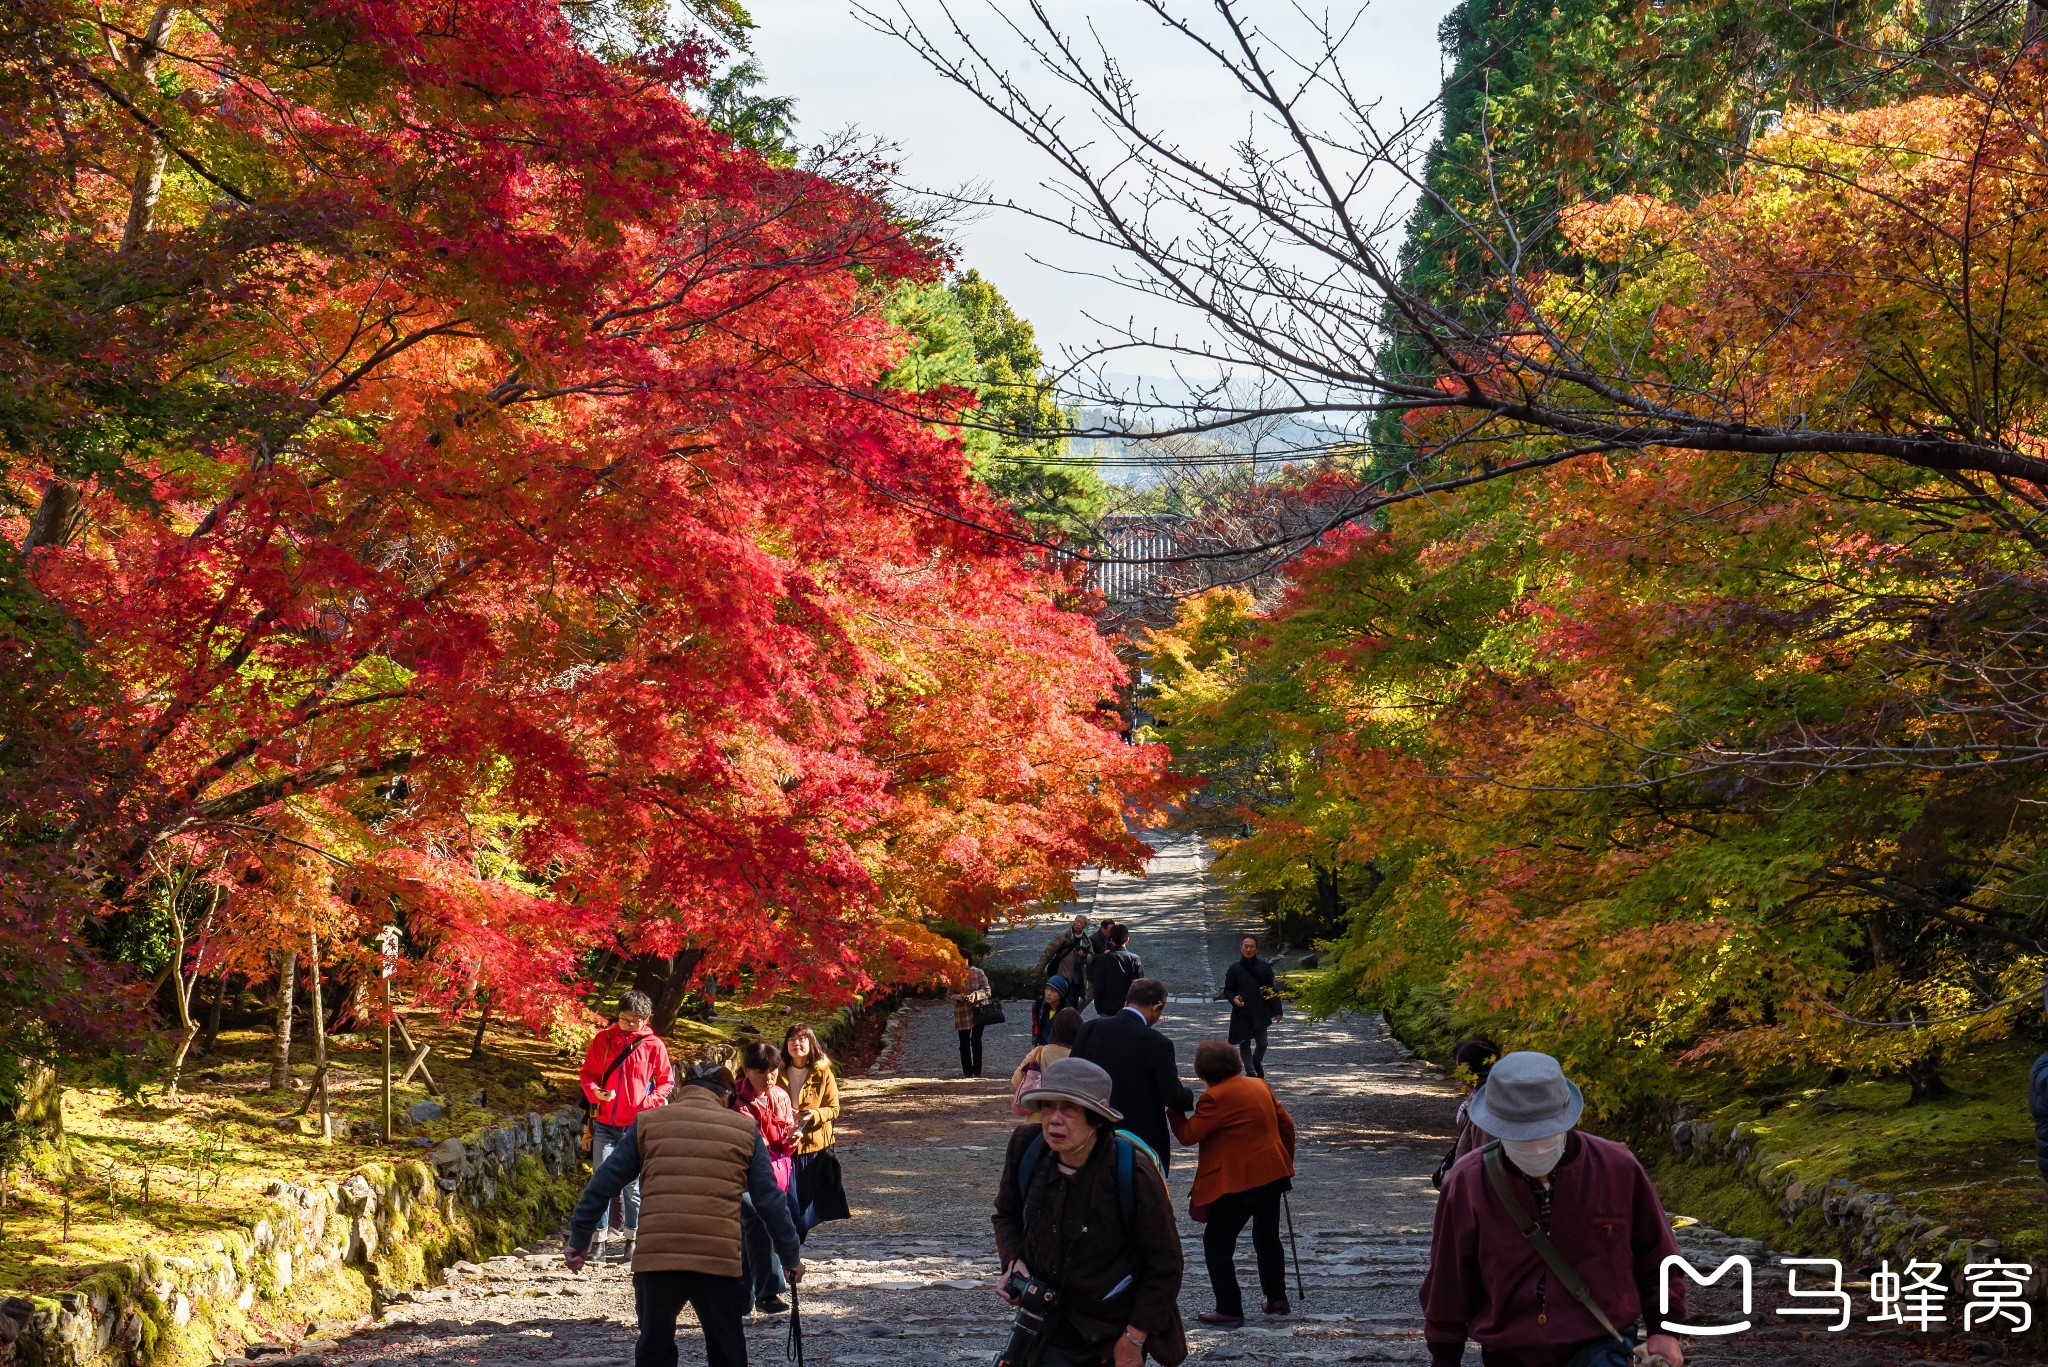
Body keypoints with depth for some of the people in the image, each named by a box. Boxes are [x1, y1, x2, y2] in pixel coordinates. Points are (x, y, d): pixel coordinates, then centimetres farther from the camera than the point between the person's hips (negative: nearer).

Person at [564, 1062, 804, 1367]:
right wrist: (791, 1255, 18)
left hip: (655, 1259, 0)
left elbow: (603, 1184, 11)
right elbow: (769, 1198, 11)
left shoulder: (647, 1124, 12)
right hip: (719, 1259, 0)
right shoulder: (744, 1130, 12)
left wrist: (579, 1238, 18)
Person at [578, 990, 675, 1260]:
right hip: (605, 1124, 1)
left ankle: (631, 1240, 10)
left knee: (633, 1185, 2)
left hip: (636, 1126, -1)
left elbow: (666, 1082, 7)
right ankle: (600, 1239, 3)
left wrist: (648, 1103, -11)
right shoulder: (603, 1040, 4)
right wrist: (595, 1092, -12)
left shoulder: (653, 1045, 0)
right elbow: (587, 1074, 10)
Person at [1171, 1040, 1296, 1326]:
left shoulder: (1216, 1098, -17)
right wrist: (1286, 1160, 26)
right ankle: (1276, 1299, 30)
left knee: (1217, 1243, 1)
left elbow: (1188, 1134, -16)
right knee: (1267, 1238, 23)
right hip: (1273, 1174, 8)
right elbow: (1286, 1123, 15)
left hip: (1238, 1183, -8)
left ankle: (1229, 1310, -1)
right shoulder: (1259, 1086, 9)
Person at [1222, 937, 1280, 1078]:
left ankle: (1257, 1063, 32)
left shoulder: (1264, 967, 2)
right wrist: (1234, 999, -17)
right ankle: (1250, 1071, 15)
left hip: (1260, 1012, 0)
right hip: (1241, 1012, 0)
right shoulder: (1234, 969, 0)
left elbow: (1271, 990, 6)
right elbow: (1227, 990, 5)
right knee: (1245, 1044, 3)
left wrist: (1276, 1011, 4)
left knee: (1262, 1043, 2)